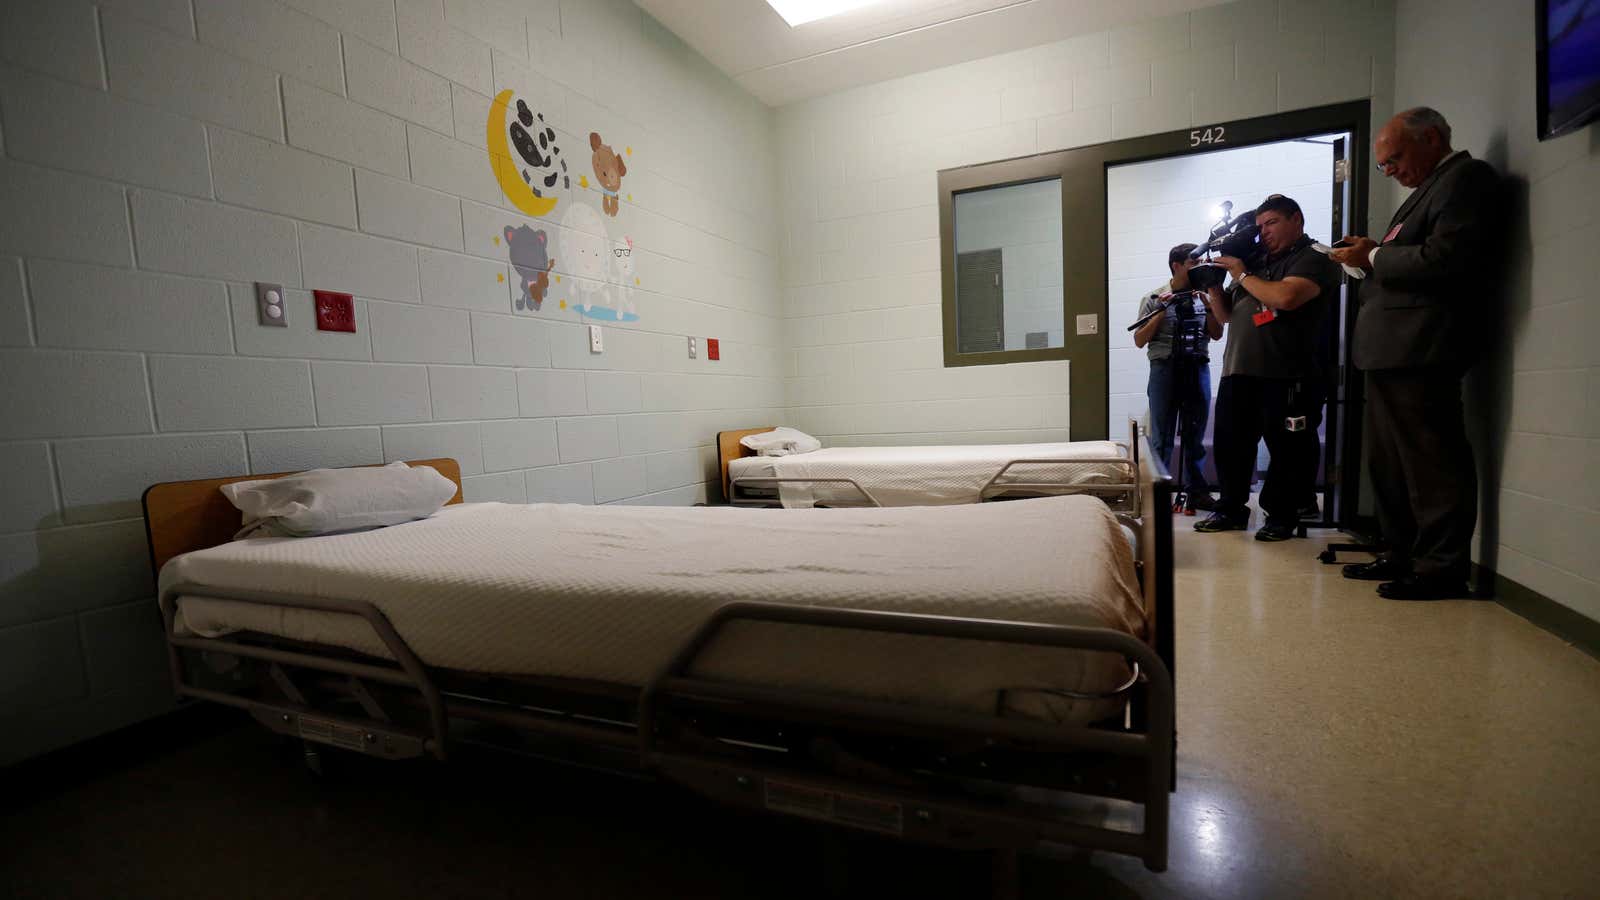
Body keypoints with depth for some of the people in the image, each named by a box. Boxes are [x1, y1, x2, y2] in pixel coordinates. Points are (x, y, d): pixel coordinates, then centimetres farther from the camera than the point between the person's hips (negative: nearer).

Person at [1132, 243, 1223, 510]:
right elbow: (1139, 340, 0)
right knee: (1162, 438, -1)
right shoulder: (1154, 298, 5)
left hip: (1197, 367, 3)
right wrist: (1162, 310, -8)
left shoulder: (1203, 296, 12)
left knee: (1195, 436, 8)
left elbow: (1217, 334, 7)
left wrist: (1209, 303, -3)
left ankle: (1196, 491, 16)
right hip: (1165, 368, -3)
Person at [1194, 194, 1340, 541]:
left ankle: (1281, 516, 11)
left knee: (1287, 449, 1)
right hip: (1238, 373, 7)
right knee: (1229, 443, 7)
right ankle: (1231, 509, 17)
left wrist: (1242, 274, -8)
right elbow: (1228, 315, 22)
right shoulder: (1257, 262, 21)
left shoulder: (1315, 259, 0)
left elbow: (1285, 297, -20)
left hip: (1288, 377, -7)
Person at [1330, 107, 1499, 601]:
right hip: (1391, 351, 10)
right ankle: (1402, 556, 22)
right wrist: (1373, 255, 6)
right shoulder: (1430, 187, 24)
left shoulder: (1465, 177, -5)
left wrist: (1375, 256, -8)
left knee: (1431, 463, -5)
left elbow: (1443, 259, -19)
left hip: (1418, 351, -10)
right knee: (1387, 462, 13)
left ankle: (1442, 570, 3)